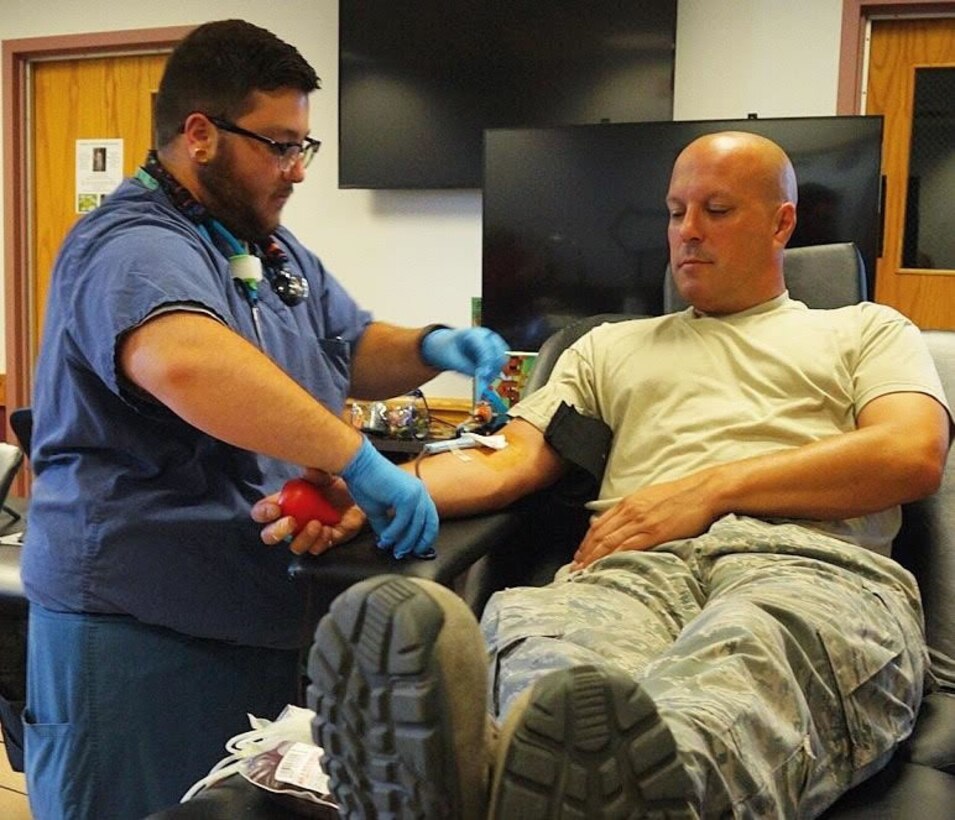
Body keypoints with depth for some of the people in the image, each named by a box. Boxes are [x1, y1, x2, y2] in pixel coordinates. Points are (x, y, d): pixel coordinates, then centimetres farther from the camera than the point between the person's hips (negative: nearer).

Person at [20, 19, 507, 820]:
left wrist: (428, 348, -1)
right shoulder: (134, 246, -20)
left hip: (261, 623, 9)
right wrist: (360, 461, -39)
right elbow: (185, 362, -41)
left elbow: (351, 350, 21)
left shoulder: (275, 249, 12)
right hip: (141, 633, -9)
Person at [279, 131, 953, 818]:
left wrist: (711, 488, -4)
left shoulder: (865, 330, 26)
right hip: (638, 563, 3)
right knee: (534, 638, -37)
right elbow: (509, 461, 20)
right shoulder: (612, 347, 34)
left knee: (751, 659, -42)